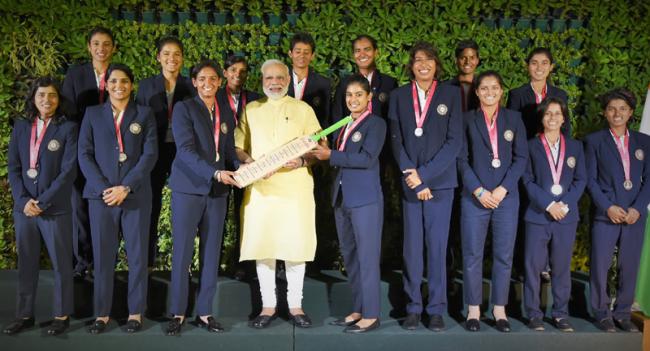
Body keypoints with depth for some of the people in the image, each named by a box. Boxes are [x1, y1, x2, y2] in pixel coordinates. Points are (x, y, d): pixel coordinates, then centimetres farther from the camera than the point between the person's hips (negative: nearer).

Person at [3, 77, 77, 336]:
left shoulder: (68, 128, -3)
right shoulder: (21, 127, 9)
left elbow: (69, 171, -9)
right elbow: (13, 167, 6)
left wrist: (43, 202, -13)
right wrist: (23, 200, -7)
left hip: (56, 209, -4)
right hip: (24, 207, 4)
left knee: (61, 263, 4)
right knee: (26, 263, 11)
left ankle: (61, 315, 15)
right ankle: (24, 315, 22)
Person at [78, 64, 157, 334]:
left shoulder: (144, 114, 8)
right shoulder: (93, 114, 11)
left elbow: (150, 154, -1)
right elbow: (84, 155, 4)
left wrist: (126, 187, -11)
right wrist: (104, 188, -10)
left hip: (136, 196, -1)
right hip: (100, 195, 1)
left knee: (137, 255, 2)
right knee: (103, 256, 3)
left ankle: (135, 312, 12)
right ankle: (102, 313, 13)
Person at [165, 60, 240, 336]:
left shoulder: (226, 113, 13)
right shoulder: (184, 109, -2)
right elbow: (186, 150, -13)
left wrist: (240, 168, -7)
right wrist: (215, 173, -25)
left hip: (217, 191, 5)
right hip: (188, 189, -4)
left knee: (211, 254, 8)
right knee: (182, 253, 1)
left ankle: (204, 312, 17)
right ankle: (178, 313, 13)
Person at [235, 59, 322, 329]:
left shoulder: (303, 109, 9)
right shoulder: (250, 110, 14)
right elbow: (238, 146, 14)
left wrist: (302, 161, -13)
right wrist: (249, 161, -7)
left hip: (296, 188, -1)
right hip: (259, 188, 2)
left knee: (296, 246, 0)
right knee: (261, 246, 2)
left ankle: (295, 305, 14)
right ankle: (268, 306, 14)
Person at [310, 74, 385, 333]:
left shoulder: (376, 124, -5)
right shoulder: (342, 125, 16)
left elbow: (368, 158, -18)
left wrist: (331, 155, -16)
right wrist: (318, 155, 1)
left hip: (365, 200, -8)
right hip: (341, 198, 8)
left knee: (367, 257, -2)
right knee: (349, 256, 13)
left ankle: (371, 315, 7)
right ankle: (358, 310, 23)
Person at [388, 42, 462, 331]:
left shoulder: (451, 94, 5)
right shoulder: (399, 96, 9)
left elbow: (455, 141, -3)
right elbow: (396, 140, 4)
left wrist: (424, 175, -10)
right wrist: (412, 177, -8)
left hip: (440, 181, -1)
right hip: (409, 183, 1)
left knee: (437, 246, 1)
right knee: (411, 247, 3)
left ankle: (437, 310, 11)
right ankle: (413, 308, 13)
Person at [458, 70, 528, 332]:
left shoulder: (513, 119, 9)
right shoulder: (467, 120, 5)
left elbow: (521, 157, 3)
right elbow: (462, 159, 0)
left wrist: (502, 189, -8)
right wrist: (479, 191, -10)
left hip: (506, 196, 1)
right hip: (475, 196, -1)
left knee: (504, 255, 5)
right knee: (472, 254, 1)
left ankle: (499, 309, 16)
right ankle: (473, 309, 11)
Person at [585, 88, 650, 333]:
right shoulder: (594, 141, 3)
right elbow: (590, 179, -1)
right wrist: (608, 207, -11)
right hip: (605, 215, -2)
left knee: (630, 266, 6)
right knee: (600, 265, -1)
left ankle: (623, 314, 20)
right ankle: (601, 313, 14)